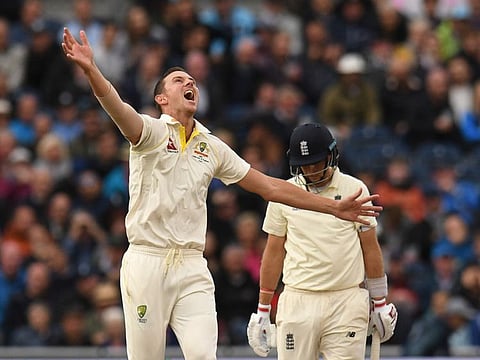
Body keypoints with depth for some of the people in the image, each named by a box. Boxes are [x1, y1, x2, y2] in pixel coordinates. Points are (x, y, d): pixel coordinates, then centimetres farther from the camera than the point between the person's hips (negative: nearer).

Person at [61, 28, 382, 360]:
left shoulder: (212, 146, 16)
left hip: (192, 268, 4)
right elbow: (117, 108, -20)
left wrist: (334, 208, 17)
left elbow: (268, 186, 19)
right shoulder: (151, 131, 1)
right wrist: (91, 70, -41)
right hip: (147, 262, -3)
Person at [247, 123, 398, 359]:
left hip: (347, 304, -1)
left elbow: (370, 248, 8)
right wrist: (262, 311, 12)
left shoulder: (354, 189, 3)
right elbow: (274, 252, 12)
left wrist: (379, 304, 8)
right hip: (297, 303, 1)